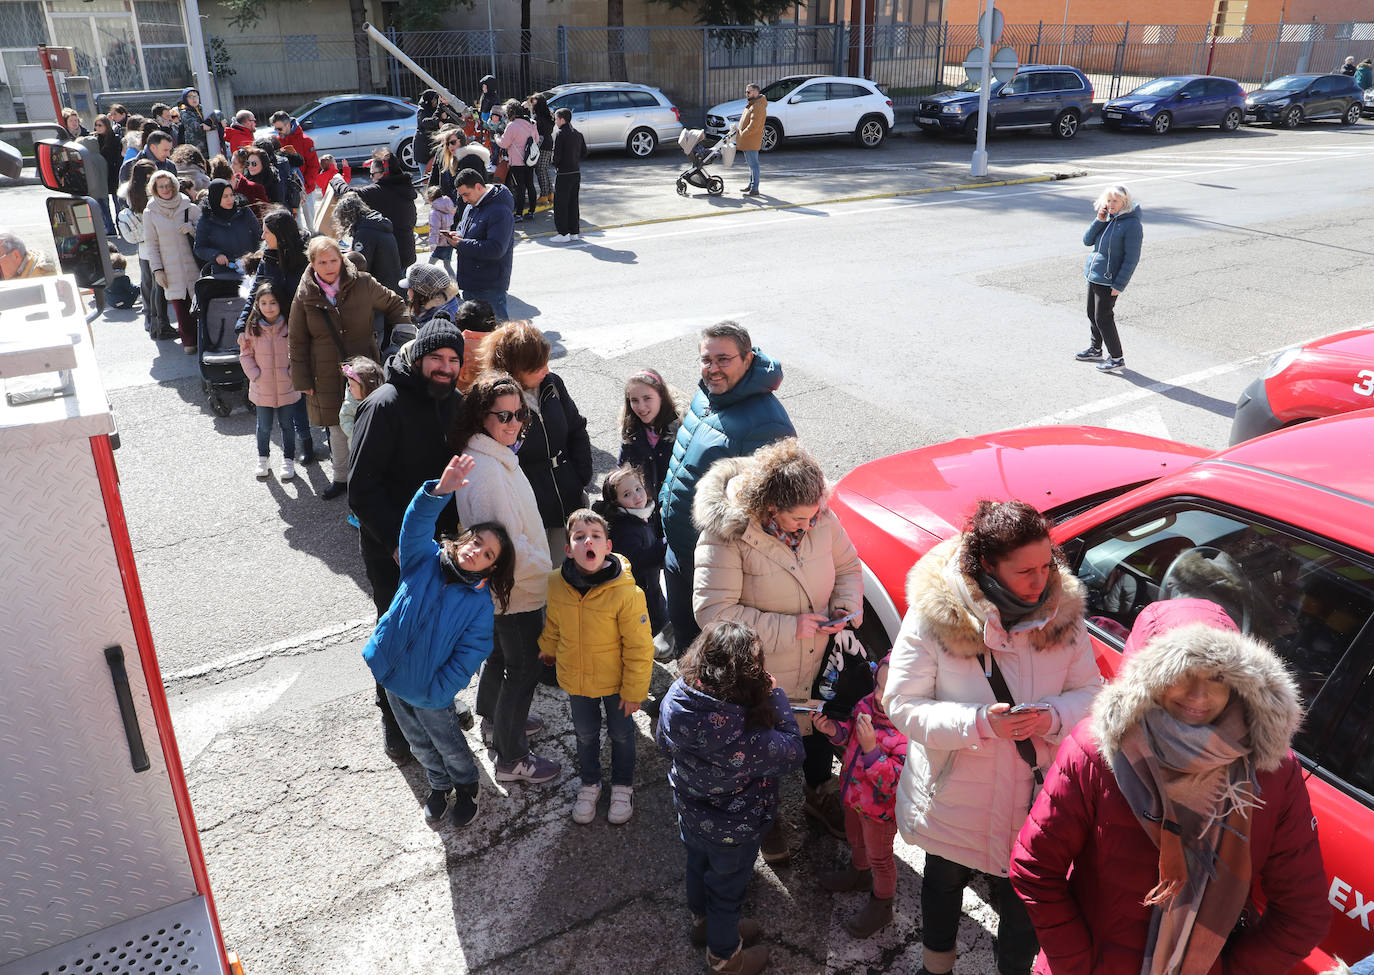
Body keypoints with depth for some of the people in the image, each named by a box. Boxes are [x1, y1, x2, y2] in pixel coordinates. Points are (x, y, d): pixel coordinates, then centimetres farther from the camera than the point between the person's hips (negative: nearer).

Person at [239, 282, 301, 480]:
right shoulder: (252, 328, -4)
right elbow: (246, 355, 2)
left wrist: (292, 373, -12)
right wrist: (255, 375, -9)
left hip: (287, 388, -1)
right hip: (262, 388, 1)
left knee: (287, 425, 13)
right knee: (264, 427, 14)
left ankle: (288, 460, 28)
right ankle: (263, 459, 33)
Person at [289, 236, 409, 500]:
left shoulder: (363, 283, -7)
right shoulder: (304, 295, -3)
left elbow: (394, 306, 8)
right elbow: (298, 342, 4)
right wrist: (303, 380, 2)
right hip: (327, 376, 2)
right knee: (337, 428, 13)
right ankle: (341, 478, 31)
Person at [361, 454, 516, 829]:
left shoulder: (479, 604, -18)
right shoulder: (424, 559, -12)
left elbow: (469, 657, -17)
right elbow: (417, 522, -30)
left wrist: (436, 692, -20)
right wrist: (439, 491, -47)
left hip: (431, 691, -3)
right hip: (391, 673, 3)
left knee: (448, 743, 18)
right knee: (419, 742, 23)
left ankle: (466, 787, 47)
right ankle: (439, 784, 50)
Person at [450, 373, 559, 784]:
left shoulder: (495, 457, 3)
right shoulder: (487, 470, -29)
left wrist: (542, 567, 15)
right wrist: (547, 573, -18)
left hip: (501, 586, 10)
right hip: (517, 589, -10)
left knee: (502, 654, 28)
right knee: (523, 669, 4)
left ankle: (494, 719, 51)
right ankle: (512, 759, 19)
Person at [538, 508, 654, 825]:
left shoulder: (627, 592, -30)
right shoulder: (556, 583, -17)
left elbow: (639, 648, -19)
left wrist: (634, 691, -13)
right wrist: (548, 648, 21)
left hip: (615, 681, -3)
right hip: (576, 680, 3)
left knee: (620, 733, 20)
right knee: (585, 733, 23)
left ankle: (622, 787, 45)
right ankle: (589, 785, 48)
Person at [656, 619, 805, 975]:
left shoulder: (676, 699, -25)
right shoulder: (744, 736, -43)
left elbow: (663, 742, -5)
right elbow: (792, 752, -25)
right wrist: (776, 694, -21)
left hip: (690, 817, 5)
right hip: (733, 832, -5)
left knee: (699, 868, 33)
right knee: (727, 890, 23)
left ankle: (703, 923, 61)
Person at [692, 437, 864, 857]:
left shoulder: (820, 518, -15)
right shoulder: (727, 535, -30)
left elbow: (847, 564, 4)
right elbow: (712, 611, -32)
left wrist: (846, 603, -17)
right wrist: (789, 629, -30)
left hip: (819, 665, 4)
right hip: (761, 678, -4)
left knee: (820, 733, 29)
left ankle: (820, 796, 59)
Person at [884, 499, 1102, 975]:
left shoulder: (1063, 611, -13)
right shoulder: (934, 613, -23)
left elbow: (1089, 691, -3)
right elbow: (902, 705, -20)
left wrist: (1052, 716, -25)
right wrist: (980, 723, -33)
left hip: (1032, 794, 1)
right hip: (954, 791, -1)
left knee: (1025, 898, 17)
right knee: (945, 880, 26)